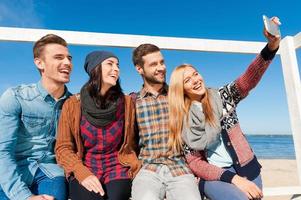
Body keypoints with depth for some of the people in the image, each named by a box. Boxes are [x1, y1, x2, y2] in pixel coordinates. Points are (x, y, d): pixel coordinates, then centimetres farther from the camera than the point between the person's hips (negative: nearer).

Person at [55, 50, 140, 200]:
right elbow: (63, 147, 0)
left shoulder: (126, 102, 0)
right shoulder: (72, 104, -2)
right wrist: (82, 173, -14)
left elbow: (131, 144, 9)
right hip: (83, 168, 0)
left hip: (116, 167, 1)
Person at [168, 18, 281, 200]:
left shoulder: (222, 97, 1)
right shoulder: (182, 120, -2)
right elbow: (194, 162, -7)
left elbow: (250, 79, -16)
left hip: (245, 167, 3)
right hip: (212, 176, -2)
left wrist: (272, 45, -32)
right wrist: (233, 178, -18)